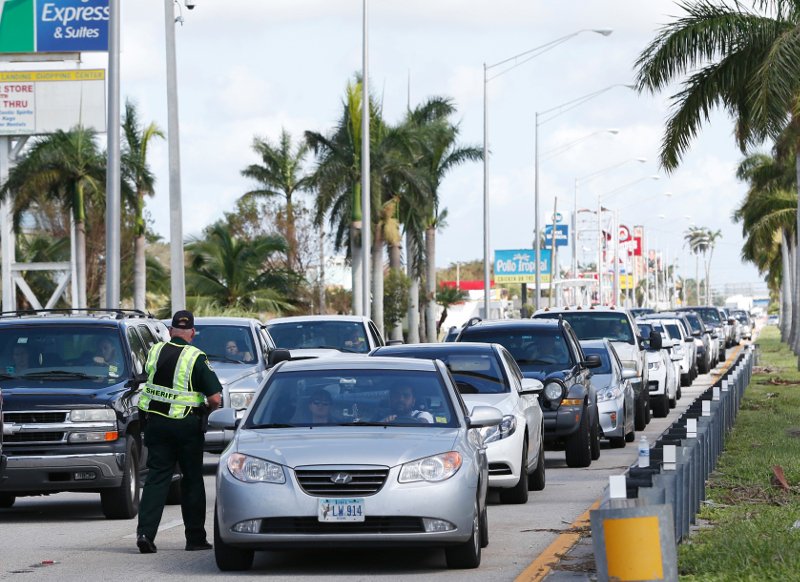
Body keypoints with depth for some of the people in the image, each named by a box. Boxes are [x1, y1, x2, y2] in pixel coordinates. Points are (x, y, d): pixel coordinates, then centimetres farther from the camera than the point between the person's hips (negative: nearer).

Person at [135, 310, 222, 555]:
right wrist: (206, 408, 9)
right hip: (186, 425, -3)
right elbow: (215, 398, -12)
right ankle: (195, 537, 12)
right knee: (192, 479, 9)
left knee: (156, 477, 5)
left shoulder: (155, 352, 1)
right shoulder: (196, 358, -11)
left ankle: (145, 532, -10)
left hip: (156, 422, 3)